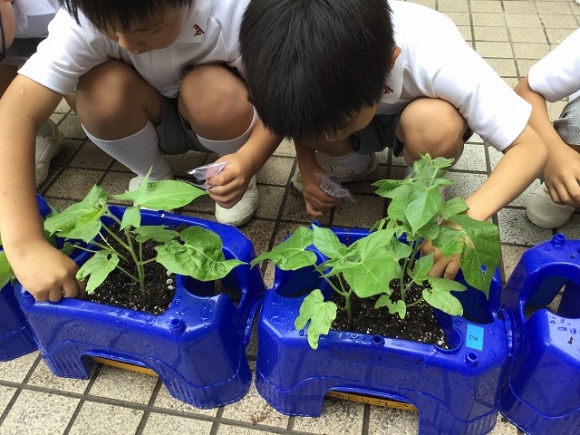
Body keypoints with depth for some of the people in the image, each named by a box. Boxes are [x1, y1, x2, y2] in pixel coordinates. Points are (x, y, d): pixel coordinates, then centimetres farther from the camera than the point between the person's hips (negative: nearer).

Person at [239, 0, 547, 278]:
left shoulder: (437, 60, -39)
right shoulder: (309, 54, -30)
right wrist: (307, 166, -23)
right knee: (311, 107, -29)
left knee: (434, 124, -36)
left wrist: (470, 215, -48)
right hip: (354, 101, 3)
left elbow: (533, 147, -33)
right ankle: (352, 165, 2)